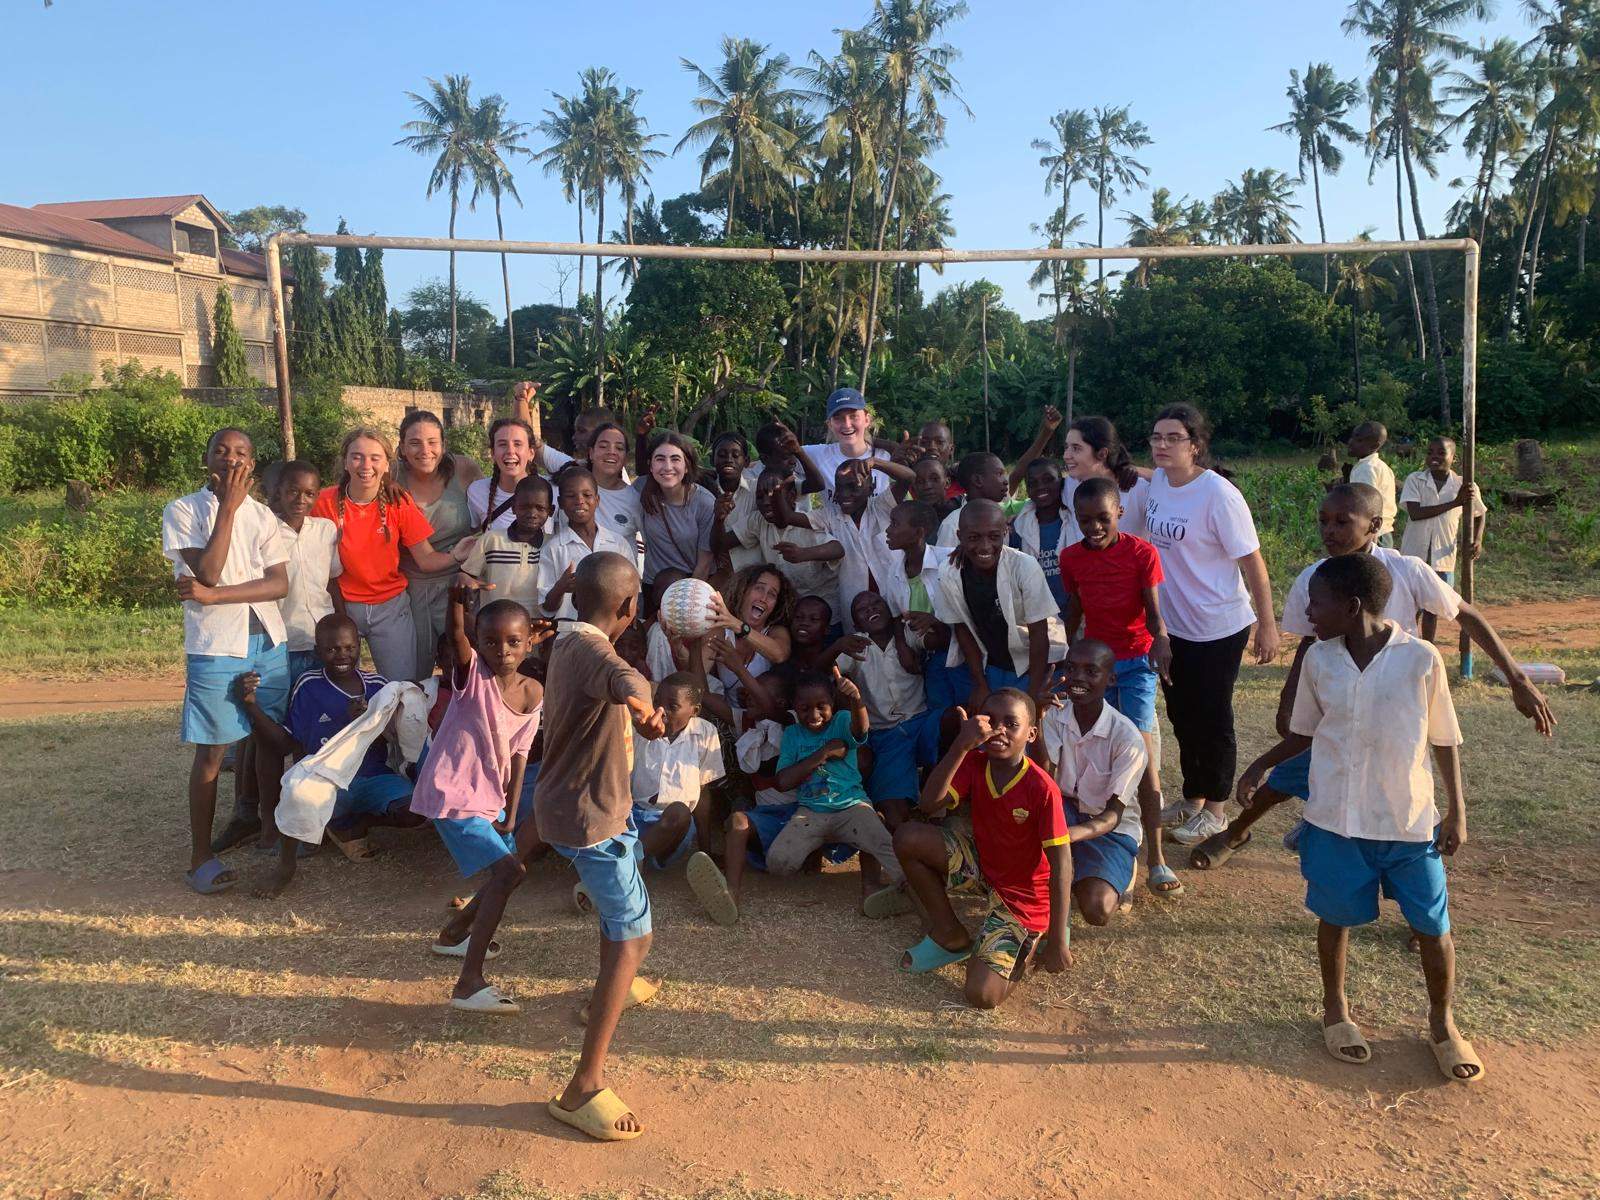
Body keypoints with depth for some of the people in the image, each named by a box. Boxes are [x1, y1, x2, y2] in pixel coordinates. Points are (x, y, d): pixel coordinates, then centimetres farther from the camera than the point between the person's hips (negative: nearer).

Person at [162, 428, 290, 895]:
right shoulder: (182, 510, -3)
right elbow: (208, 571, -17)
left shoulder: (261, 514, 7)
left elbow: (280, 583, -3)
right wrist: (228, 507, -14)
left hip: (268, 642, 4)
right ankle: (201, 857, 10)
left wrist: (215, 595, -14)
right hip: (215, 648, -4)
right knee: (211, 752, 1)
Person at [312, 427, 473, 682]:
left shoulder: (399, 501, -6)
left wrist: (454, 556, -28)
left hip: (390, 606, 0)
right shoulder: (325, 501, -8)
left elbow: (426, 559, -10)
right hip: (342, 606, 0)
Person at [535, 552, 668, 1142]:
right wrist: (647, 711, -31)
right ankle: (584, 1089, -6)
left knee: (621, 893, 32)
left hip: (573, 800, 10)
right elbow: (634, 692, -50)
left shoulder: (568, 641, 2)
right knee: (632, 937, -8)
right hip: (590, 816, -10)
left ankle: (614, 988, 54)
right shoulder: (594, 651, -28)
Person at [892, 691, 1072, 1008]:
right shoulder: (974, 763, -10)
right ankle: (950, 935, 3)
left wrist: (1057, 942, -22)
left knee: (982, 995, -20)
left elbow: (1060, 865, -21)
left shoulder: (1042, 788, -24)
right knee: (908, 837, -18)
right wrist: (961, 745, -34)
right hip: (981, 864, 5)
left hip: (1023, 894, -5)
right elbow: (929, 805, -25)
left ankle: (1031, 944, 12)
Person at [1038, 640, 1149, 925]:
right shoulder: (1054, 715, -11)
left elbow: (1113, 814, -20)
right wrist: (1037, 716, -33)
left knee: (1096, 910, -25)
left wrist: (1068, 834, -41)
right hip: (1065, 810, 2)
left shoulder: (1128, 739, -22)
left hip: (1111, 827, -2)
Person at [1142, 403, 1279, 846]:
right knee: (1182, 716, 19)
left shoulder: (1218, 495, -20)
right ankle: (1192, 799, 37)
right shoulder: (1157, 482, -1)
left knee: (1211, 719, 6)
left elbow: (1252, 562, -17)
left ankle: (1214, 810, 24)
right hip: (1172, 624, 7)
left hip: (1217, 627, -7)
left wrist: (1267, 624, -16)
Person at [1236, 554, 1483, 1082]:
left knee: (1433, 926, 8)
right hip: (1336, 820, 2)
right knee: (1336, 917, 14)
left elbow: (1445, 740, -2)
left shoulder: (1421, 659, -13)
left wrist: (1456, 811, 0)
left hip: (1411, 821, -2)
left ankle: (1442, 1023, 33)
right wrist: (1261, 765, -2)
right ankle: (1335, 1009, 37)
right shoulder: (1318, 660, -5)